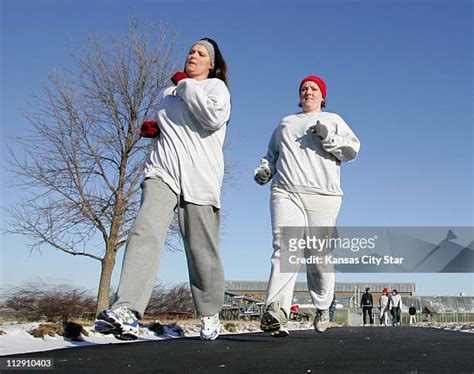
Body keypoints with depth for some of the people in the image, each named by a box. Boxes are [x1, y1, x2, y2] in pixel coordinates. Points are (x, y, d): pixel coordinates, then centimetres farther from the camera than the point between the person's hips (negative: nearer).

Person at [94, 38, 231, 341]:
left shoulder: (216, 87, 10)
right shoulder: (169, 93, 28)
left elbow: (214, 117, -12)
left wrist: (186, 83, -3)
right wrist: (152, 129, 17)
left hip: (199, 178, -3)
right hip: (162, 171, 4)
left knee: (202, 249, -1)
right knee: (146, 232, -21)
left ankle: (210, 314, 18)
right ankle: (127, 311, -33)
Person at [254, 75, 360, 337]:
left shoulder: (333, 121, 20)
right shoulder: (286, 122, 29)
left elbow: (352, 149, 7)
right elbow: (272, 154, 33)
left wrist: (328, 137, -9)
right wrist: (264, 170, 11)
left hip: (322, 197, -1)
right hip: (285, 193, 1)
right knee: (286, 248, -20)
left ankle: (322, 307, 21)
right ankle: (275, 311, -32)